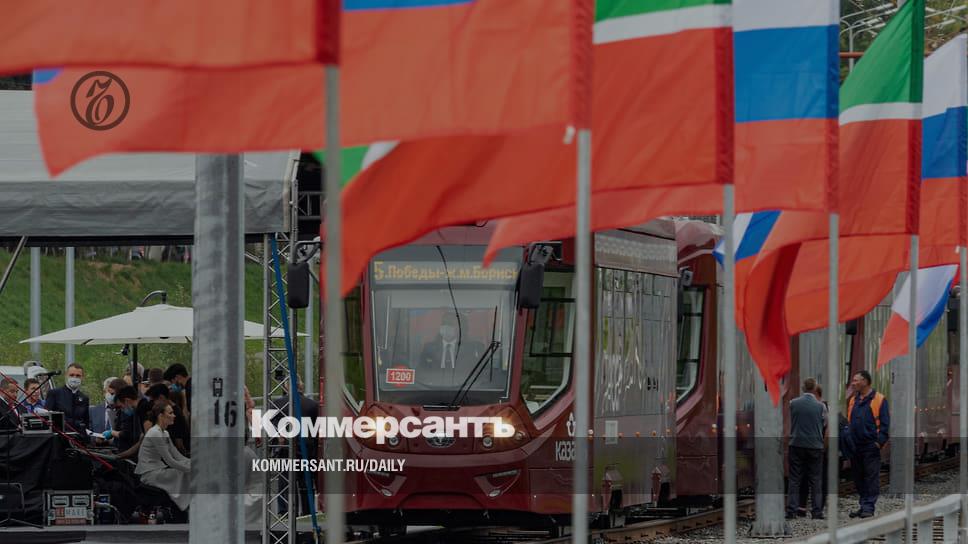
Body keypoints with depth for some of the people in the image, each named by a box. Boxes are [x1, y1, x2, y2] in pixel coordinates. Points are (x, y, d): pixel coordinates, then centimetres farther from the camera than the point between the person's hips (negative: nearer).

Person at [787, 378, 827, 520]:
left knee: (795, 479, 4)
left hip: (796, 444, 1)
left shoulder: (793, 403, -5)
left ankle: (791, 510, -1)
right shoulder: (820, 406, -7)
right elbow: (824, 424, 7)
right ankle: (817, 511, 5)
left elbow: (790, 422, 8)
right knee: (815, 480, 6)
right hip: (815, 445, -1)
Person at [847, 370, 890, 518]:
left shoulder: (879, 400, -4)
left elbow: (885, 423, -6)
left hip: (870, 446, -7)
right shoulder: (853, 400, 15)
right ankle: (864, 505, 16)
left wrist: (880, 441, -15)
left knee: (871, 477, -5)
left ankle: (868, 507, -5)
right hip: (855, 446, 7)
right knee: (858, 477, 9)